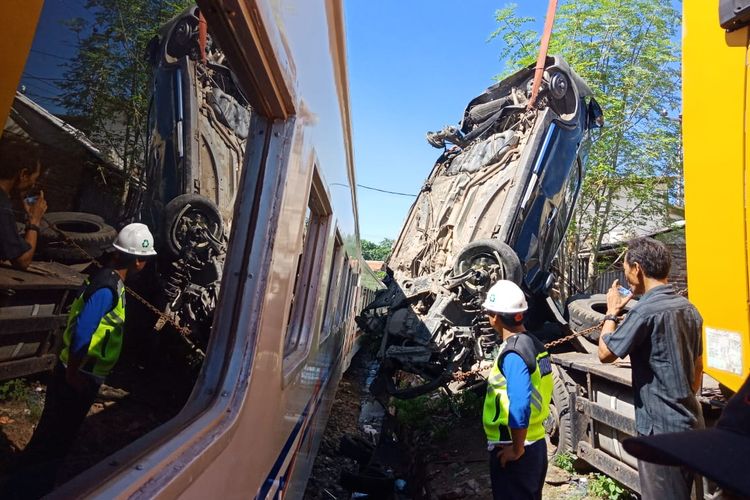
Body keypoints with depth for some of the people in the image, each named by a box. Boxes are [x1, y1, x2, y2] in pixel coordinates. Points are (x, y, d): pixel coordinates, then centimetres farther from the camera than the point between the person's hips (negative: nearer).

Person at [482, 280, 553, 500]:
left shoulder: (512, 354, -23)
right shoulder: (533, 344, 4)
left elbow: (519, 406, -31)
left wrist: (516, 449, -18)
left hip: (512, 451, -9)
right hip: (535, 443, 9)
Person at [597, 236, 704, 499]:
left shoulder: (646, 311, -22)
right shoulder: (688, 308, 7)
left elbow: (605, 354, -14)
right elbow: (697, 366, 15)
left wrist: (612, 312, -3)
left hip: (661, 429, -9)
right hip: (690, 423, 9)